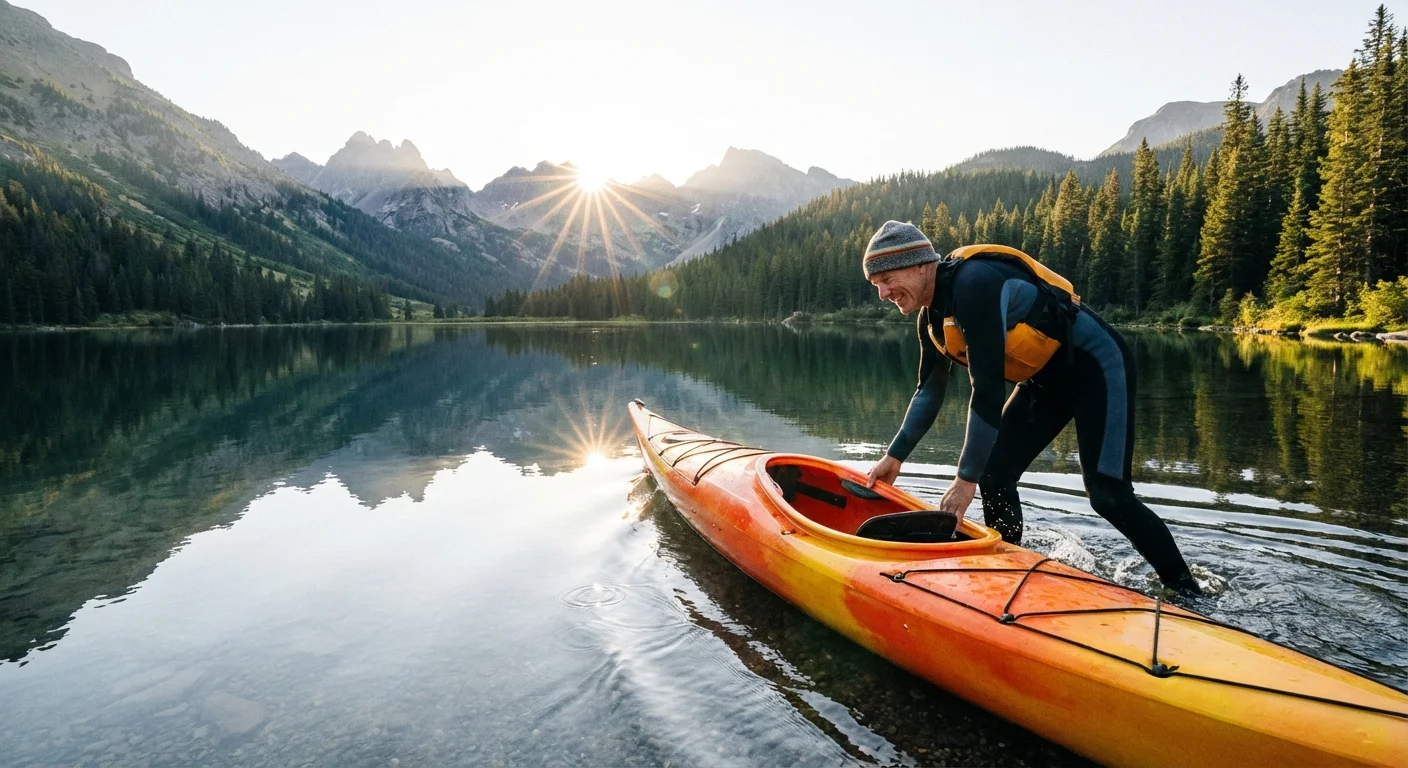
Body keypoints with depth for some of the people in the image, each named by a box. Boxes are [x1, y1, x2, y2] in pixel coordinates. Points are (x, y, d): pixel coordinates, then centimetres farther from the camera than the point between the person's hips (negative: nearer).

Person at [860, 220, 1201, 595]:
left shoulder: (973, 283, -30)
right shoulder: (931, 318, -1)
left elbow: (988, 392, -32)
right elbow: (929, 392, 13)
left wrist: (966, 478, -27)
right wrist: (895, 455, 10)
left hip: (1097, 366, -9)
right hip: (1046, 378, 9)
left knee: (1108, 494, -14)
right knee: (994, 474, 1)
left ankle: (1186, 590, 5)